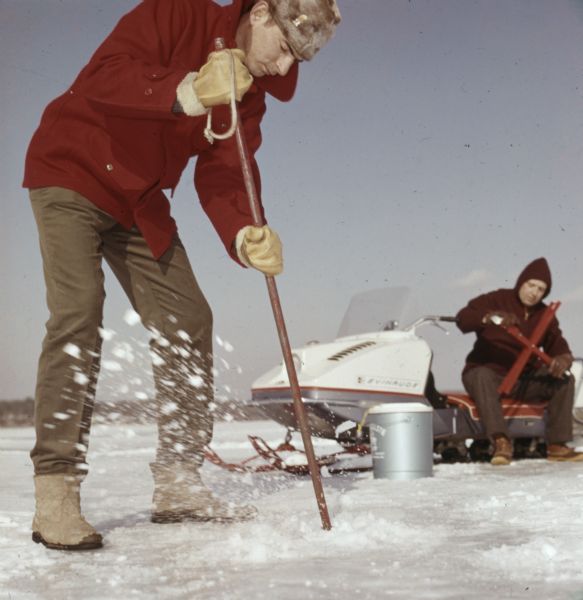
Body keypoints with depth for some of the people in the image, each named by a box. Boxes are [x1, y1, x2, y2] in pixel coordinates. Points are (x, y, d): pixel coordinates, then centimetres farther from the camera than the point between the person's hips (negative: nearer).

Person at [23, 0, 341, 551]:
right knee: (78, 311, -20)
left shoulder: (250, 96, -1)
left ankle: (177, 485, 7)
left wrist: (246, 237, -33)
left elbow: (221, 176, -12)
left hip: (140, 204, 7)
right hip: (72, 171, -7)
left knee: (185, 320, 0)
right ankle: (54, 495, -18)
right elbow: (102, 77, -32)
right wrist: (188, 92, -47)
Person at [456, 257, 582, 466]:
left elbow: (557, 345, 3)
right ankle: (501, 441, -49)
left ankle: (557, 445, -17)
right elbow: (463, 318, -19)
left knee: (564, 379, -16)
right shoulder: (496, 300, -5)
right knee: (481, 376, -39)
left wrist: (564, 358, -23)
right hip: (488, 372, -5)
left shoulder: (545, 315, 10)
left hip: (525, 380, 5)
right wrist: (489, 317, -39)